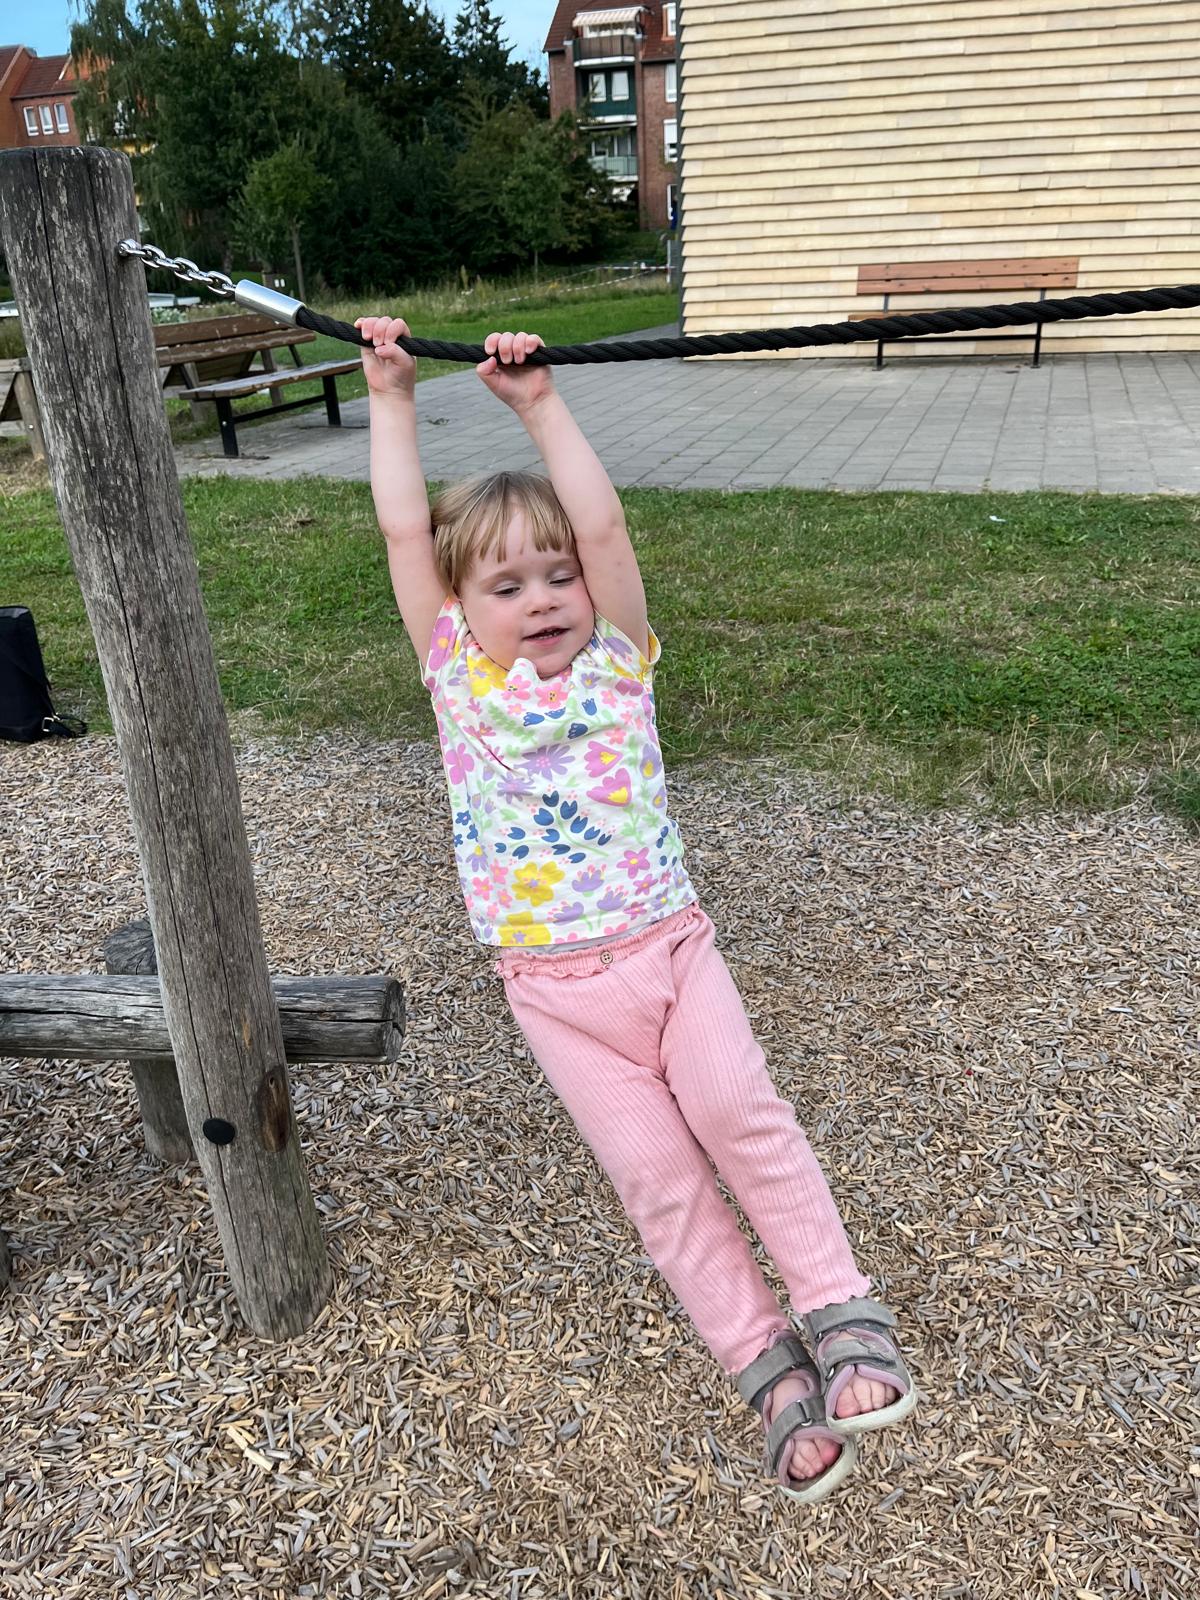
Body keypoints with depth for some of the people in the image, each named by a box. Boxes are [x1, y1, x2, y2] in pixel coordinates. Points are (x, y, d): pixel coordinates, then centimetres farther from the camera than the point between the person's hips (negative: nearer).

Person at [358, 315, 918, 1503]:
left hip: (668, 944, 0)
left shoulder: (615, 659, 1)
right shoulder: (459, 678, 1)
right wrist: (390, 397, 1)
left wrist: (538, 403, -7)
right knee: (656, 1176, -2)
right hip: (556, 988, 0)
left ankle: (843, 1313, 1)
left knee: (739, 1111, -16)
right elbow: (404, 532, -3)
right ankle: (770, 1371, 10)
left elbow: (603, 525, -10)